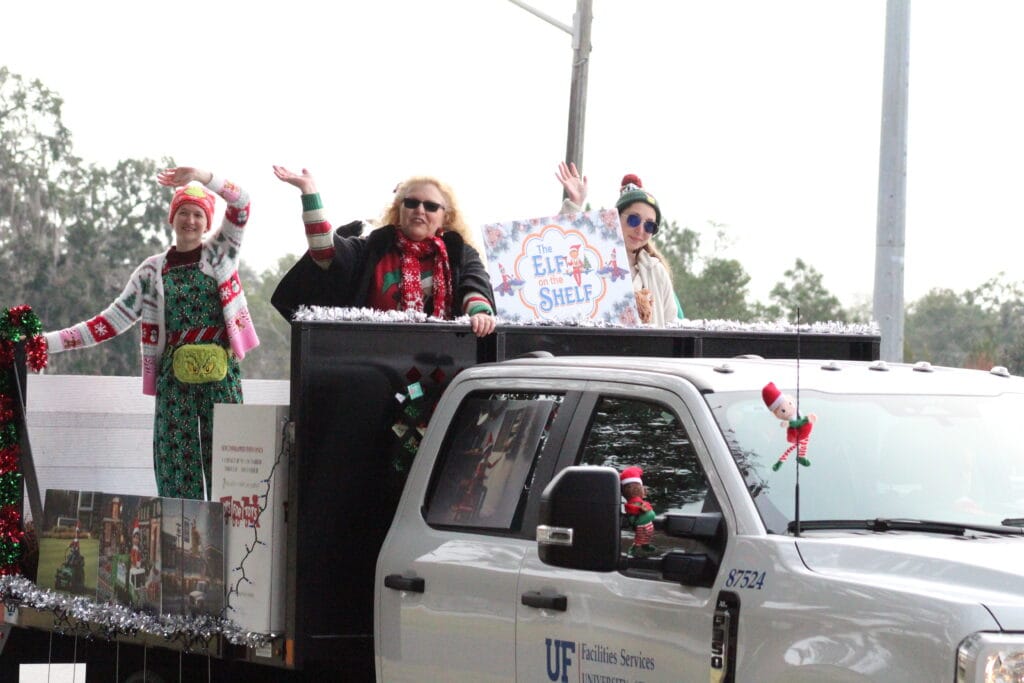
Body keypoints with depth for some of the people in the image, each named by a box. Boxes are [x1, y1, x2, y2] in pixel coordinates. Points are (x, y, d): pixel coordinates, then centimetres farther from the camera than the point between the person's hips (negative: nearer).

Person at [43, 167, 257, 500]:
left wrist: (201, 176, -20)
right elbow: (114, 320, 9)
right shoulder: (153, 270, 11)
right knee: (175, 466, -3)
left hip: (221, 375, -1)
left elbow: (241, 203, -6)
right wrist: (48, 341, 3)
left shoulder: (221, 253, 8)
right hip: (175, 377, 1)